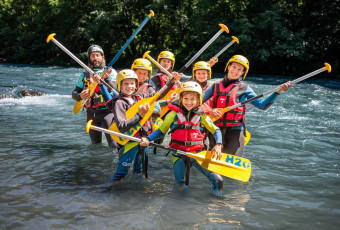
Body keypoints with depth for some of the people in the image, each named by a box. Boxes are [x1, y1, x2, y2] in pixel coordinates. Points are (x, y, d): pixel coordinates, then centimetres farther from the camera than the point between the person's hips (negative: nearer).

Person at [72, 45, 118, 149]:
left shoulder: (111, 72, 4)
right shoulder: (84, 75, 13)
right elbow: (74, 93, 11)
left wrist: (106, 78, -26)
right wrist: (80, 96, -12)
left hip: (107, 111, -3)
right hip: (91, 113, 4)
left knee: (114, 143, -17)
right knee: (95, 143, 11)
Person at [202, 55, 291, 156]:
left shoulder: (244, 89, 7)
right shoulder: (216, 86, 10)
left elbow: (262, 105, -2)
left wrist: (278, 91, -12)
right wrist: (209, 111, -15)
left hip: (235, 130, -1)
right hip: (217, 130, 1)